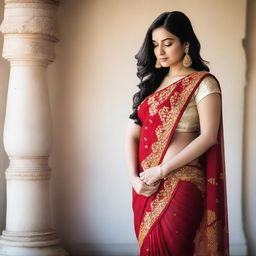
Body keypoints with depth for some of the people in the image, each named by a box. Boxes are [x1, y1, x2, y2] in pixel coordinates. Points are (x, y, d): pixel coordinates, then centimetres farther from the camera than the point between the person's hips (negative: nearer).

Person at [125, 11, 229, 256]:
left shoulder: (203, 83, -4)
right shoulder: (151, 82, 13)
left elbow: (208, 137, -14)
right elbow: (133, 133, 8)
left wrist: (161, 170, -16)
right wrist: (134, 177, -7)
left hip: (181, 184, -5)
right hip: (146, 186, 6)